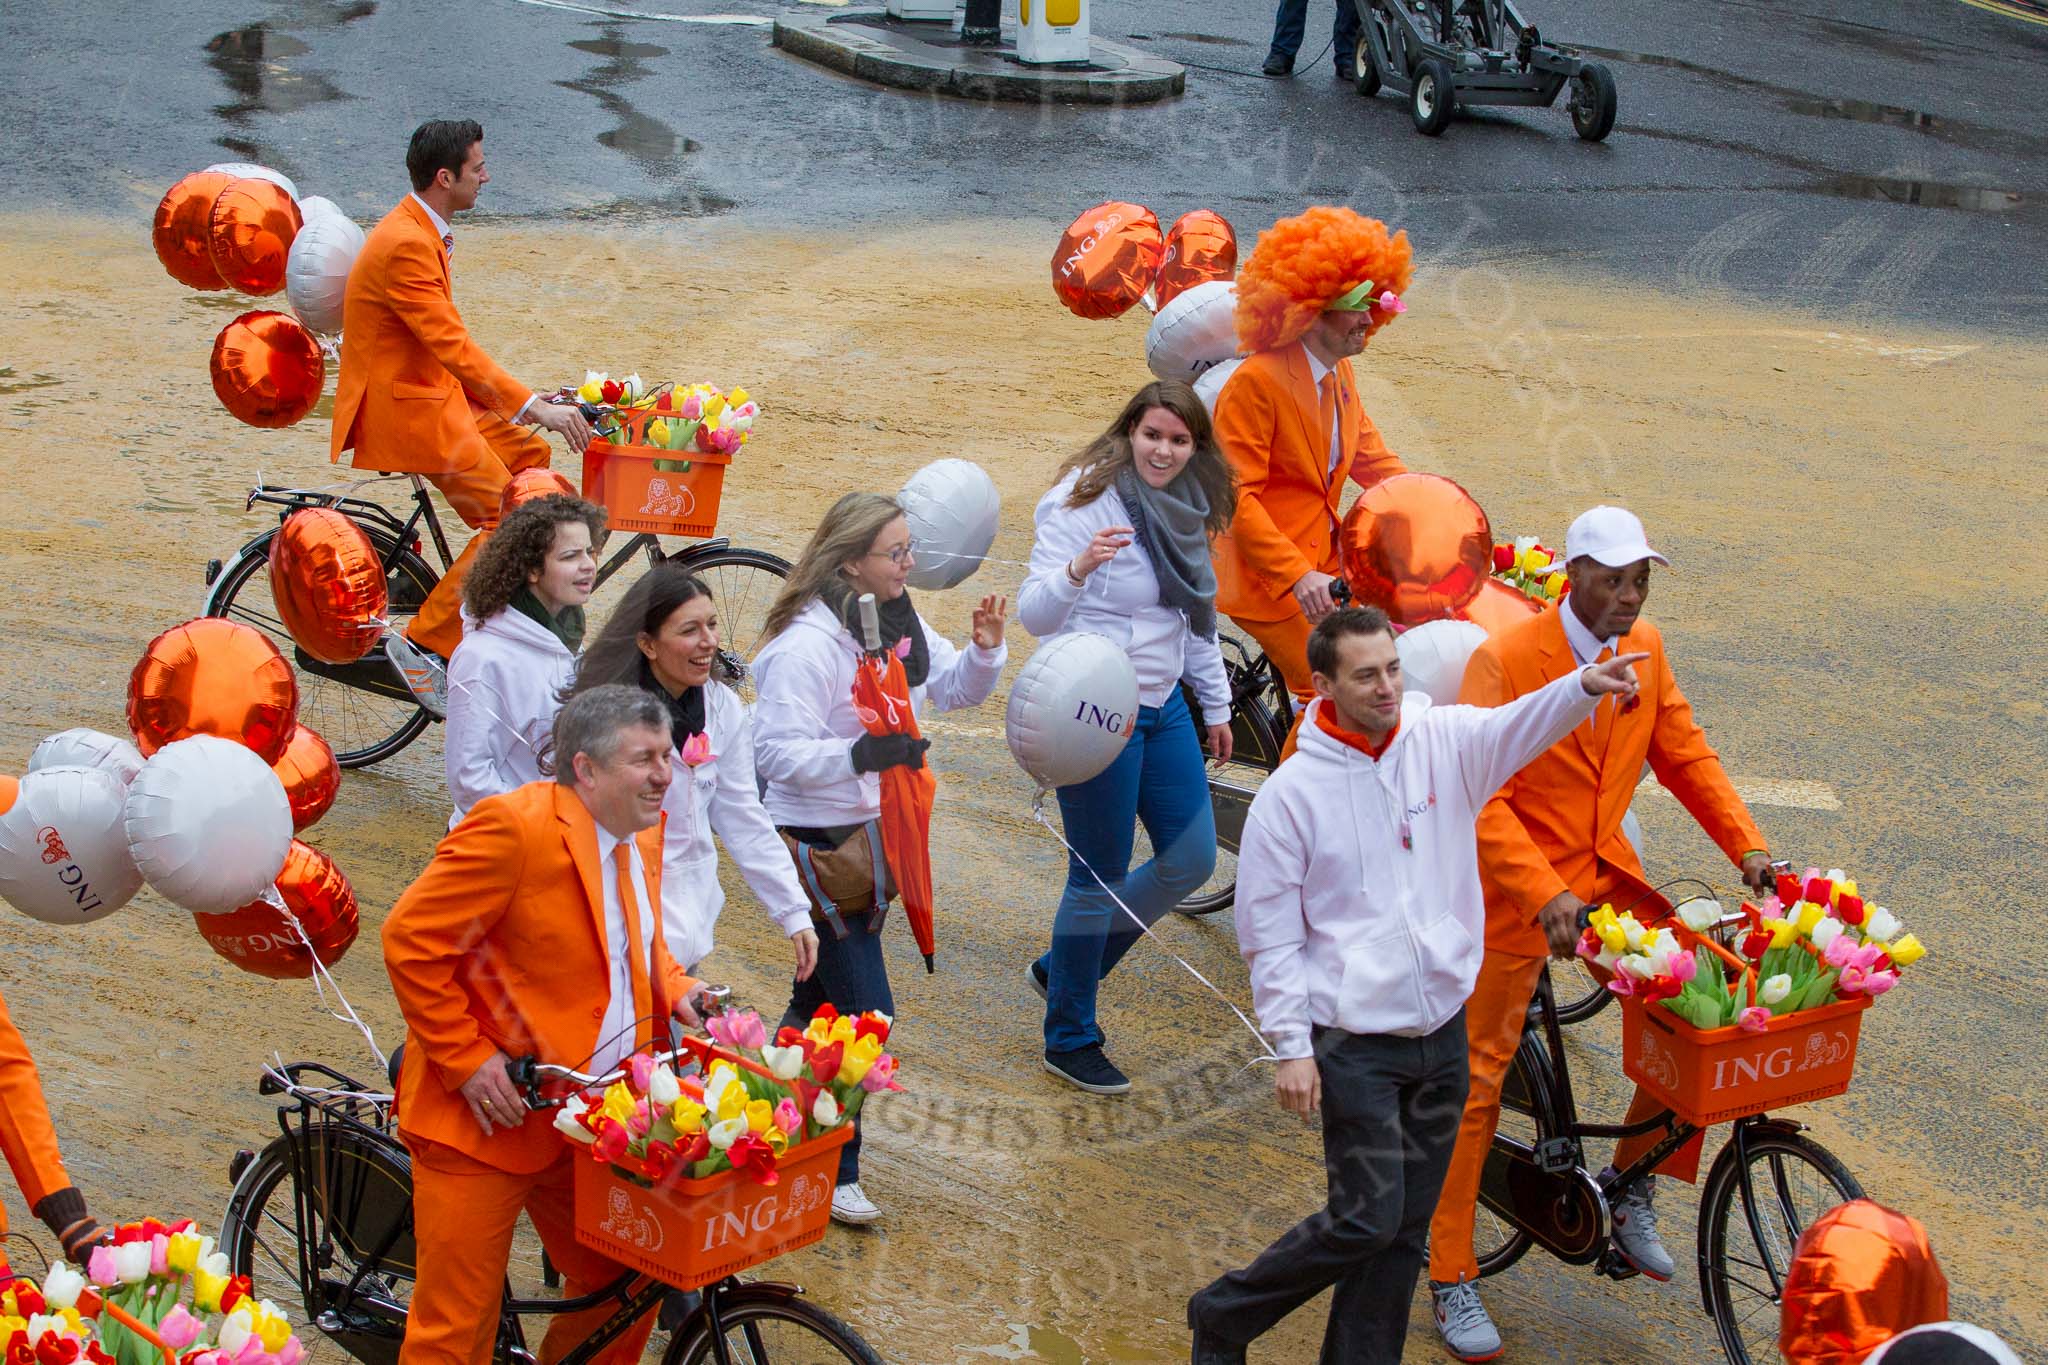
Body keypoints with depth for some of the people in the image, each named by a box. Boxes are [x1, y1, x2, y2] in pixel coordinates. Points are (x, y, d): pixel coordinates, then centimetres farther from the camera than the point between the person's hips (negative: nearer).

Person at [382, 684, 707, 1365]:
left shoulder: (642, 834, 7)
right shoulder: (515, 825, -19)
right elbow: (410, 941, -19)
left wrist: (673, 988, 5)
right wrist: (467, 1059, -19)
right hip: (485, 1118, -7)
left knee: (623, 1296, 12)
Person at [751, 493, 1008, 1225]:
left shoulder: (901, 621, 3)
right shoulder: (807, 642, -23)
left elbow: (956, 689, 16)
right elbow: (777, 752, -25)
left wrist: (985, 648, -5)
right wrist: (857, 754, -39)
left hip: (876, 832, 9)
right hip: (819, 842, -9)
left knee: (823, 993, 22)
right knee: (864, 1012, -7)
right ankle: (833, 1173, 6)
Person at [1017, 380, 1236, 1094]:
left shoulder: (1183, 511, 6)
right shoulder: (1084, 502, -17)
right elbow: (1034, 614, -23)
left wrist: (1216, 705, 20)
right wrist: (1077, 569, -42)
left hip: (1161, 708, 8)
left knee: (1191, 860, 11)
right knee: (1100, 876, 1)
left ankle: (1063, 967, 30)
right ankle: (1069, 1040, 19)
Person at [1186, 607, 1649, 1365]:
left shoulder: (1446, 741, -1)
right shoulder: (1292, 792, -8)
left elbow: (1521, 725, -21)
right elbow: (1269, 934, -5)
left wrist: (1587, 685, -43)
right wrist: (1291, 1046, -9)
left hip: (1444, 1032, 4)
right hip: (1354, 1041, -4)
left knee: (1406, 1228, 11)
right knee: (1367, 1220, -6)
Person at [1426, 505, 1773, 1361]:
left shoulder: (1644, 649, 1)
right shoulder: (1503, 661, -19)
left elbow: (1684, 755, 9)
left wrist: (1747, 846, -3)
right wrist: (1544, 895, -33)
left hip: (1604, 872, 5)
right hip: (1515, 888, -5)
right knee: (1477, 1079, -1)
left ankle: (1630, 1185, 13)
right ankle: (1451, 1276, 11)